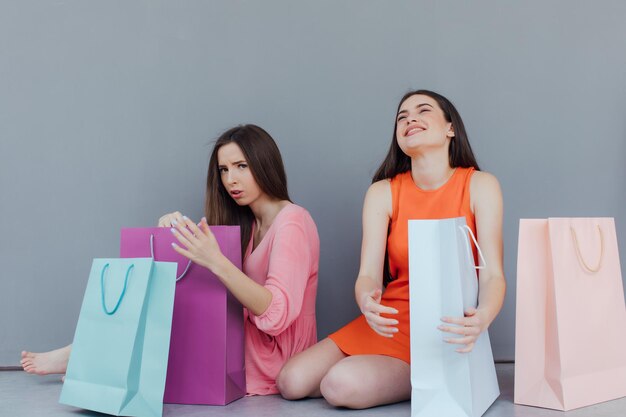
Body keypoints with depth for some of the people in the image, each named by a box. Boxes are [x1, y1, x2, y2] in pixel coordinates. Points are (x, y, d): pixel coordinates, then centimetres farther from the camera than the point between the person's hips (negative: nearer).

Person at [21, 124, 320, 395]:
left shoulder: (291, 222, -16)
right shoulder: (248, 224, 12)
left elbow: (278, 314, -28)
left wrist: (216, 261, -39)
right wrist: (177, 228, -14)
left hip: (269, 357, -7)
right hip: (246, 341, 7)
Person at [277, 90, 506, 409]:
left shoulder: (479, 185, -5)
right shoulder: (383, 193, 2)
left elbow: (493, 274, -13)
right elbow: (368, 275, -7)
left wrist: (482, 318, -37)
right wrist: (367, 302, -33)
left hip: (448, 330, -4)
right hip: (391, 320, 4)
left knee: (343, 385, -25)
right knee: (292, 382, -10)